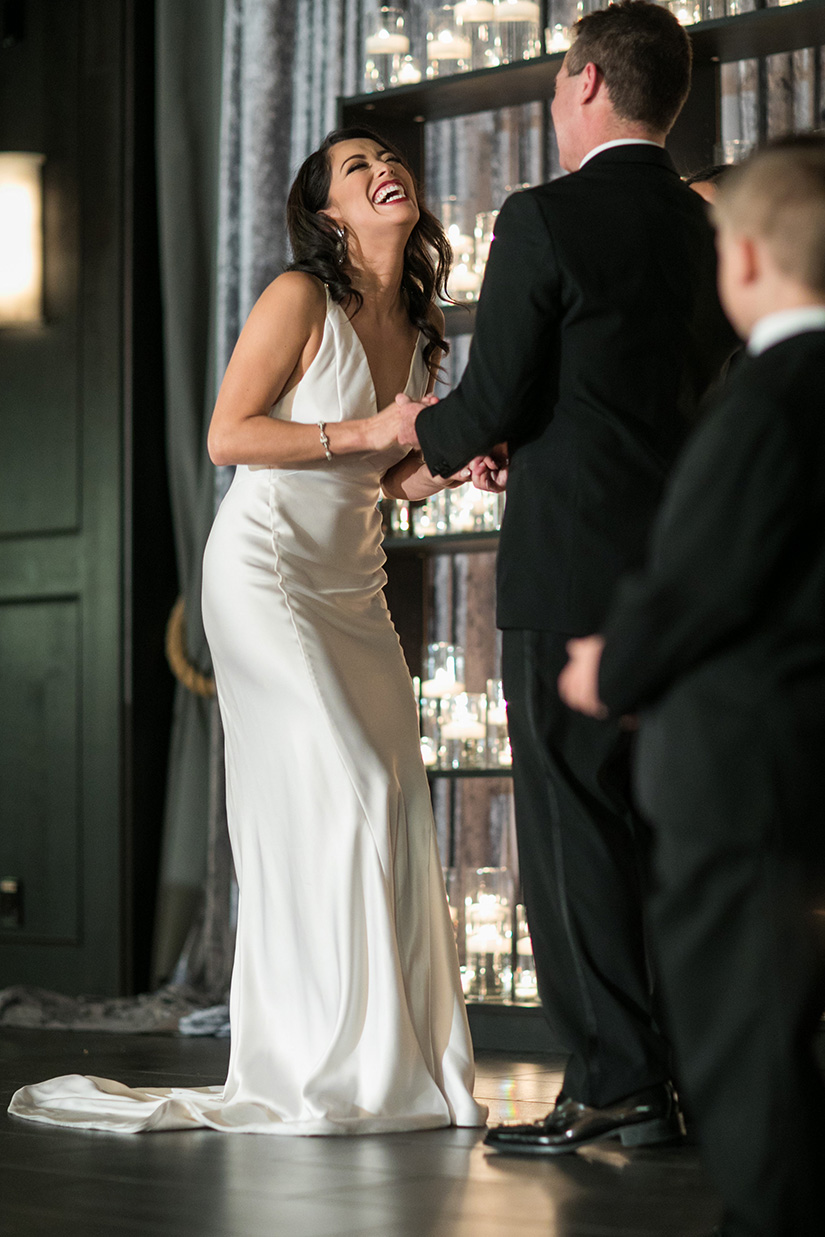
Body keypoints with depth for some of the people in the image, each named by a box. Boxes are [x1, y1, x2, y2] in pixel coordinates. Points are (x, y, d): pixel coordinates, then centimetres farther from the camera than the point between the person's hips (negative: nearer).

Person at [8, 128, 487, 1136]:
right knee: (337, 791, -15)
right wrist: (369, 432, -18)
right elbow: (227, 435, -15)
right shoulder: (300, 298, -9)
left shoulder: (416, 331, 13)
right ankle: (325, 1065, -8)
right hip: (267, 570, -7)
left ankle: (398, 1061, 4)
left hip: (354, 588, 7)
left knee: (392, 805, -1)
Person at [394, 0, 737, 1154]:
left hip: (570, 573, -7)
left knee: (574, 828, -2)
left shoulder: (546, 221, -10)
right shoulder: (711, 232, 12)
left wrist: (431, 432, 10)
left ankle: (613, 1083, -2)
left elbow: (492, 403, -12)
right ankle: (696, 1070, 17)